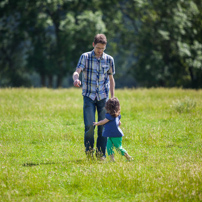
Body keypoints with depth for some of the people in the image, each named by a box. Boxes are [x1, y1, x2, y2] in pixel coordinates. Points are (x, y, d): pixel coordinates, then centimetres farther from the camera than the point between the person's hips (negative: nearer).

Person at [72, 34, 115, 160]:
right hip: (89, 96, -2)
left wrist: (112, 97, 12)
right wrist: (76, 79, -36)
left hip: (103, 96, 2)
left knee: (103, 126, -1)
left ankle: (101, 153, 8)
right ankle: (89, 152, 6)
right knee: (89, 125, -11)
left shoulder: (109, 59, 6)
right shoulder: (85, 57, 0)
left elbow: (111, 79, 14)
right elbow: (77, 71, -11)